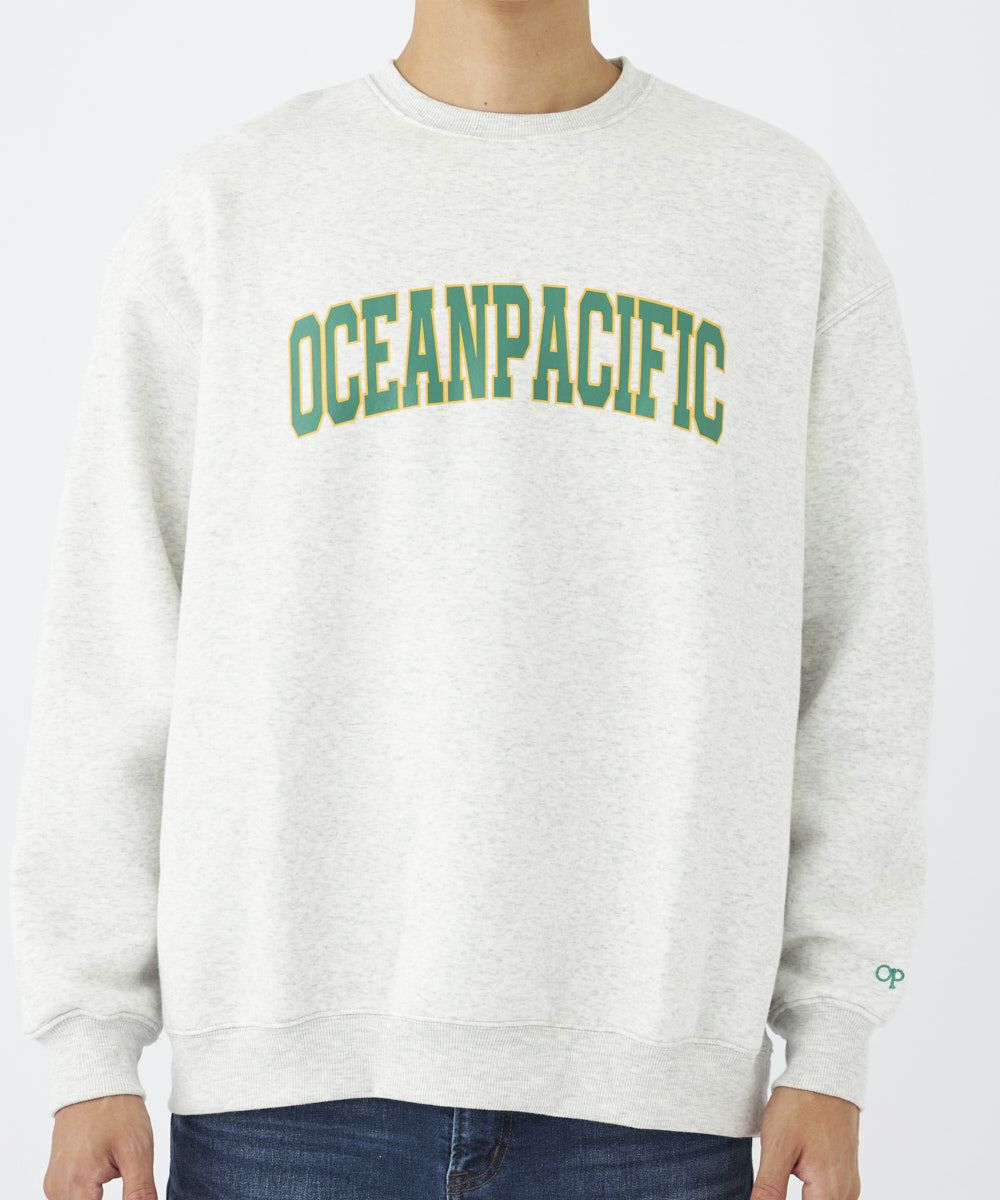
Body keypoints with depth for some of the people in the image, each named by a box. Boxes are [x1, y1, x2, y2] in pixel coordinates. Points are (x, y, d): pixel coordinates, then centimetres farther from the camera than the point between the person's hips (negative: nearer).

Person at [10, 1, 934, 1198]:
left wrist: (831, 1048, 2)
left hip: (650, 1088, 0)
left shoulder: (791, 211, 8)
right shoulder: (222, 211, 6)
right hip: (290, 1070, 0)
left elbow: (860, 652, 7)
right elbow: (114, 644, 5)